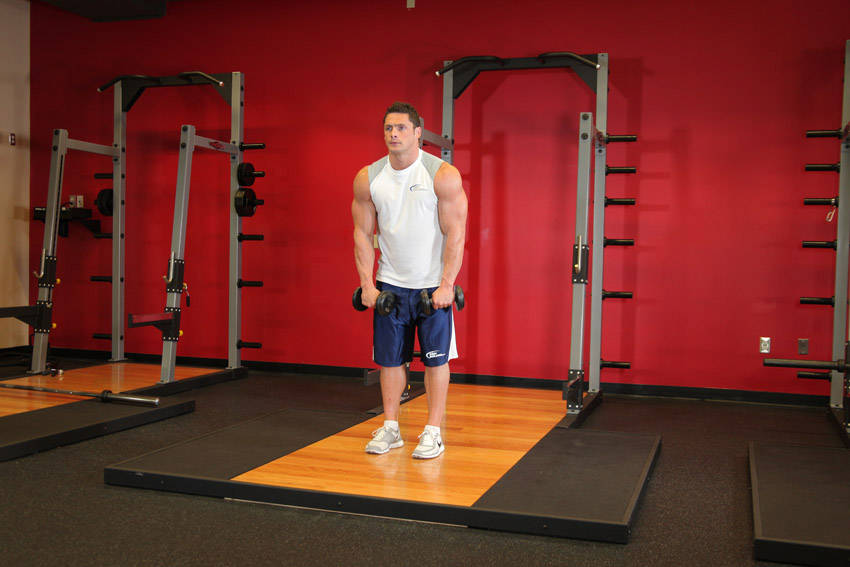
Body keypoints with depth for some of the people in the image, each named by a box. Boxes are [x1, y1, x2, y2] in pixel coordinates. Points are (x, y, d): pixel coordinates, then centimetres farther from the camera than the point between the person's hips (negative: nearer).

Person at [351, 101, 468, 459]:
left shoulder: (443, 175, -11)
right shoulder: (368, 178, 0)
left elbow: (455, 233, -12)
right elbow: (363, 234, 3)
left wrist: (446, 285, -17)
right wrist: (367, 284, -4)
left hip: (433, 285, -3)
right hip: (390, 283, 3)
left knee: (436, 358, 2)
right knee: (390, 358, 8)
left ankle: (433, 432, 12)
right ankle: (390, 428, 19)